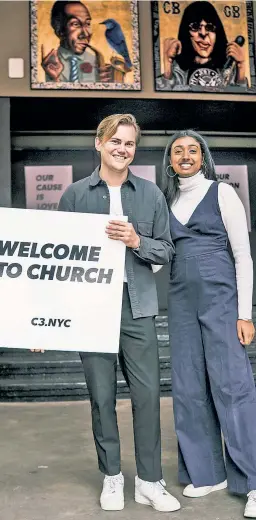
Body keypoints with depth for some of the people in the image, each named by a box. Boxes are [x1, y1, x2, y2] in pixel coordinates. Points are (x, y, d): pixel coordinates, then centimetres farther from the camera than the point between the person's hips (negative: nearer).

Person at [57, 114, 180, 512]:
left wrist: (136, 241, -12)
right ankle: (112, 476, 25)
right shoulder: (75, 194, 5)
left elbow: (166, 251, 7)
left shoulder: (151, 194, 7)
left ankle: (150, 481, 18)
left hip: (138, 306, 1)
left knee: (147, 393, 2)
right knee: (102, 396, 8)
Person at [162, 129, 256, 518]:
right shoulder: (168, 201, 13)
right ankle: (208, 472, 20)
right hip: (181, 300, 5)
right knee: (189, 387, 6)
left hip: (221, 296, -5)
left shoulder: (222, 193, 0)